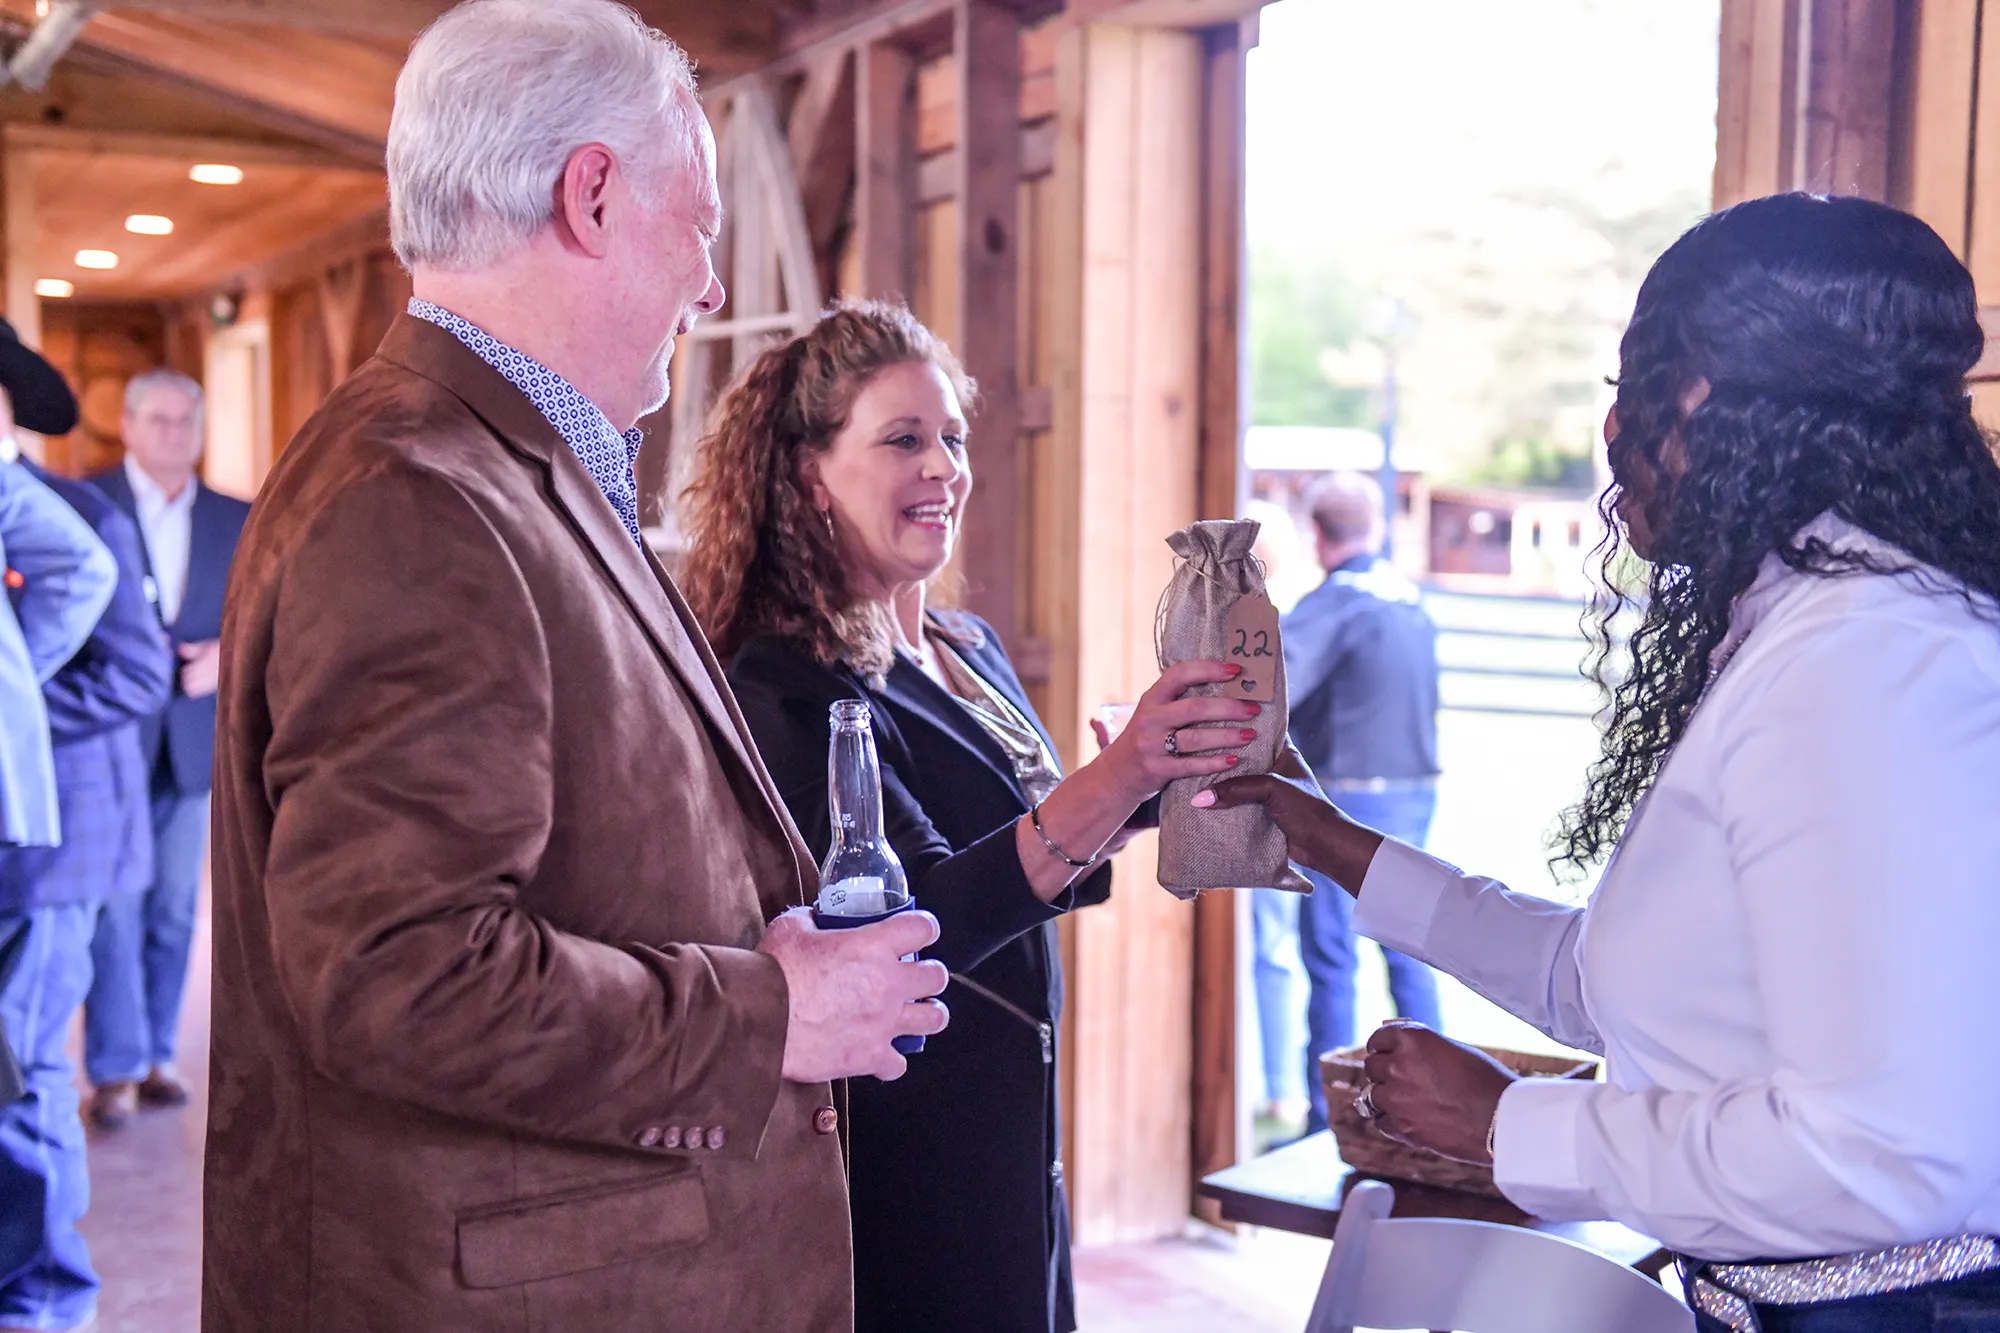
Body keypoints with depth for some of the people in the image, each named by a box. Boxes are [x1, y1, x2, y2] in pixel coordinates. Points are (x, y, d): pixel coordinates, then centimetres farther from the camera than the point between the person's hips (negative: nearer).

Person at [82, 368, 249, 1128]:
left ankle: (156, 1054, 17)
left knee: (173, 909, 8)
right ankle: (114, 1068, 1)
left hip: (191, 740, 3)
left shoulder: (236, 520, 11)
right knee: (115, 908, -5)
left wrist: (225, 656, -8)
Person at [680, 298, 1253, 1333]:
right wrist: (1119, 773, -43)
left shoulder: (973, 653, 7)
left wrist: (1157, 777, 1)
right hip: (901, 1161, -8)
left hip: (1011, 1138, 8)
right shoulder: (789, 692, -19)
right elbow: (924, 915, -30)